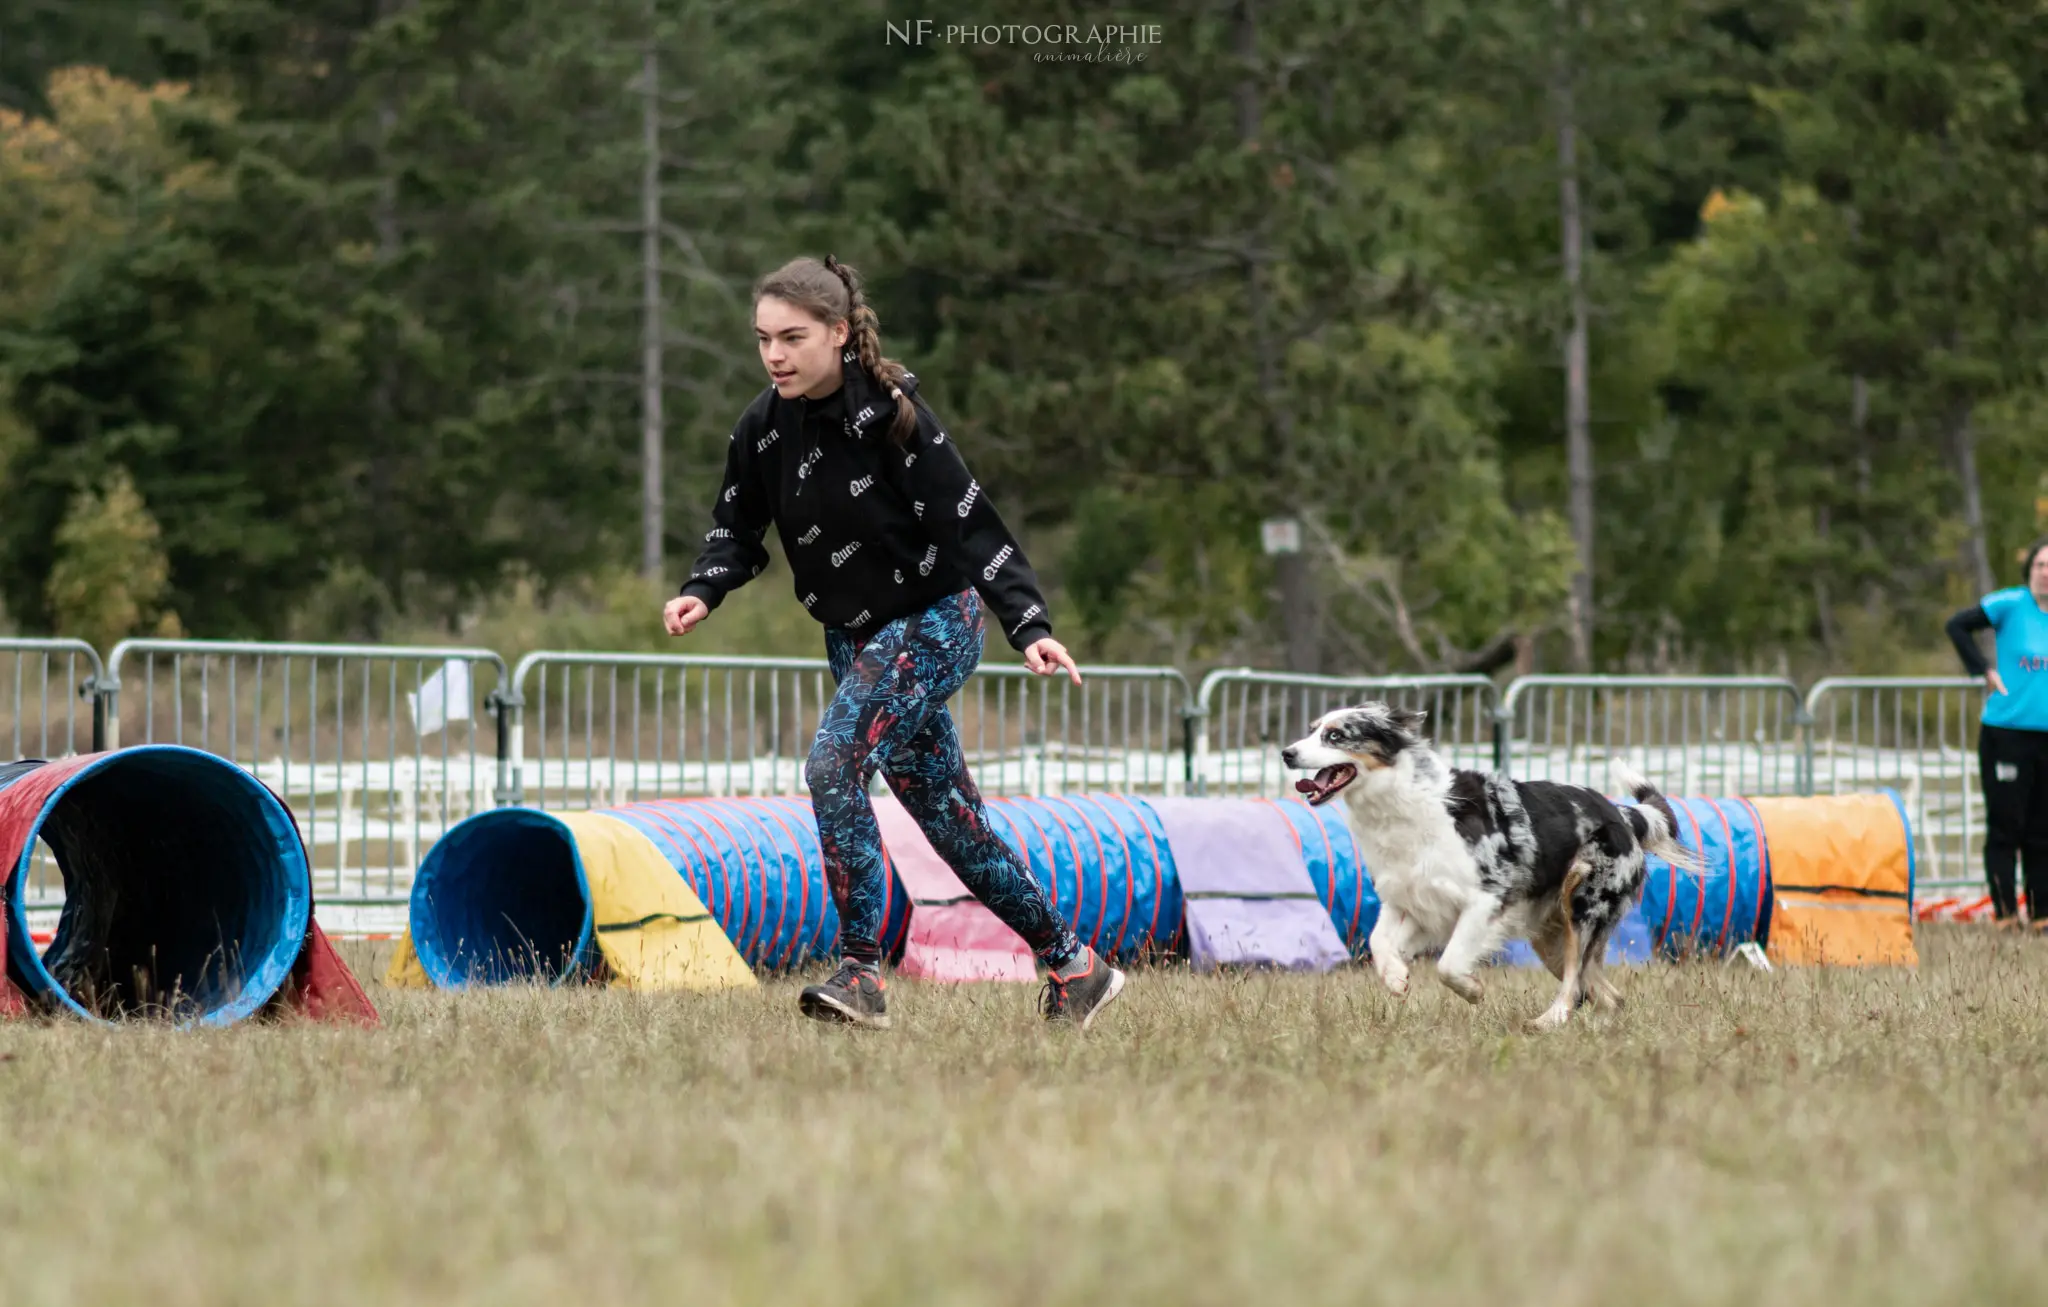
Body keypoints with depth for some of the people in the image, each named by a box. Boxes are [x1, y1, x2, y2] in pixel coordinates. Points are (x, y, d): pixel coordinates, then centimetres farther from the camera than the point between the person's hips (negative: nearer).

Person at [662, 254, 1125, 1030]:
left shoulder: (890, 415, -21)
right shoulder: (763, 428, -4)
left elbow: (969, 524, -22)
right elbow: (737, 530, 5)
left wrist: (1030, 628, -29)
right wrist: (702, 592, -17)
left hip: (933, 623, -7)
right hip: (857, 638, 7)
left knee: (834, 765, -25)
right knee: (949, 819, 11)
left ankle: (861, 970, -21)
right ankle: (1072, 966, 23)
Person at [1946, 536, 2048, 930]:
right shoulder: (2010, 605, -6)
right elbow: (1958, 625, -2)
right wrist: (1985, 670, -6)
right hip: (2006, 732, -4)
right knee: (2005, 828, -2)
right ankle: (2006, 913, 1)